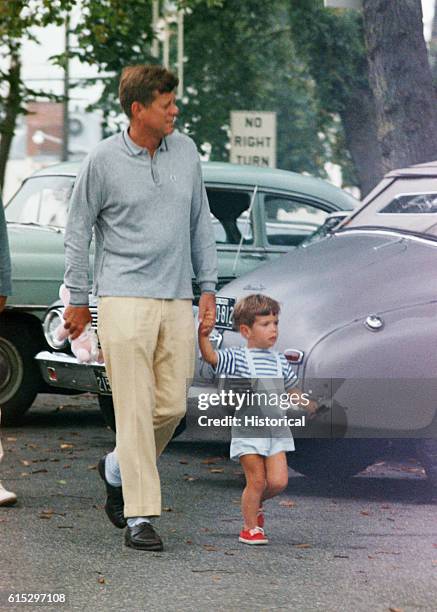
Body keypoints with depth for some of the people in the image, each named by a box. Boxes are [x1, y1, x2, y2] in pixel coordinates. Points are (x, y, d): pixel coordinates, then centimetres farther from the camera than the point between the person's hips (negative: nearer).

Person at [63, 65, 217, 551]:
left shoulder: (185, 151, 8)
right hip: (124, 297, -5)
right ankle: (139, 515, -4)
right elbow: (77, 230, 3)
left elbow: (200, 221, 16)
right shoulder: (104, 160, -5)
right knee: (135, 408, -8)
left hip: (177, 301, 5)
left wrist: (207, 286, 12)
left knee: (172, 406, 4)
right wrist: (77, 299, 4)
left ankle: (118, 469, 29)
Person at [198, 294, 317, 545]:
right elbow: (211, 356, -22)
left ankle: (255, 503, 27)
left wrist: (310, 405, 20)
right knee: (256, 481, -2)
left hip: (276, 430, 5)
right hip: (248, 430, -5)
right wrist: (204, 336, -38)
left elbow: (290, 390, 25)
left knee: (278, 481, -2)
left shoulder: (279, 361, 11)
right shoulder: (238, 359, -7)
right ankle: (251, 527, 14)